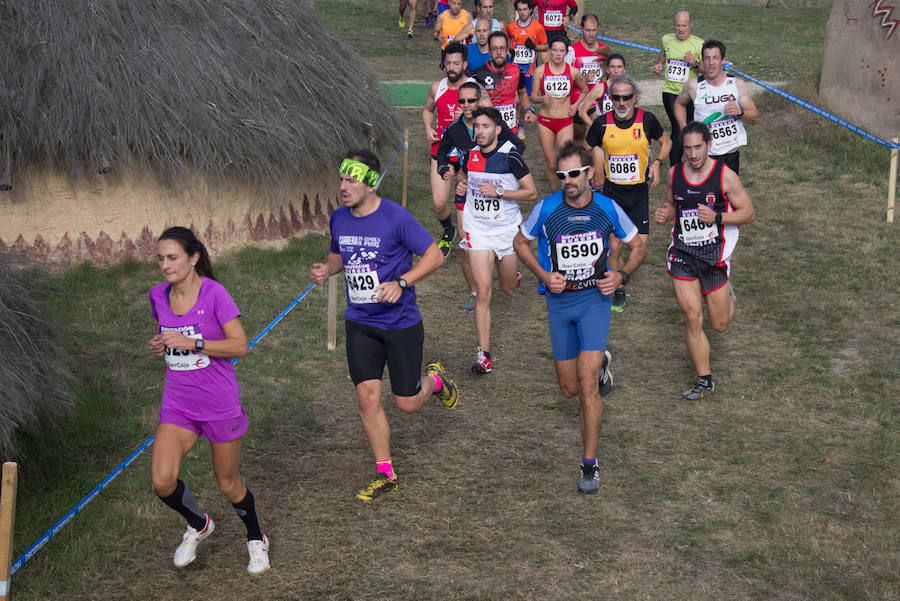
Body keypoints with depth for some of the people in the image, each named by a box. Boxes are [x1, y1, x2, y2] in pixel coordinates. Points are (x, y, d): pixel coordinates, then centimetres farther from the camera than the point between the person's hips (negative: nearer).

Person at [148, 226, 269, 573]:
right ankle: (198, 525, 18)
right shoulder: (158, 297, 2)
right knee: (162, 480, -13)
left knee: (229, 485, 9)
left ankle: (256, 539, 38)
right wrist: (159, 346, -3)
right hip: (178, 403, 4)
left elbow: (240, 346, -16)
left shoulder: (214, 293, -14)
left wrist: (193, 343, -25)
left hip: (220, 404, -4)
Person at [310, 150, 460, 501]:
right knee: (367, 396, -3)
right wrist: (326, 270, -4)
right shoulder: (339, 219, 0)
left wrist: (401, 283, -23)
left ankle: (435, 381, 39)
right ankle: (385, 474, 12)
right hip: (360, 323, 4)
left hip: (401, 323, -4)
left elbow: (434, 255, -11)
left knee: (407, 404, 3)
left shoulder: (396, 217, -16)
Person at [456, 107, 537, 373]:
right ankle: (483, 354, -11)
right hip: (478, 230, 1)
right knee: (483, 291, -11)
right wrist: (461, 186, 0)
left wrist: (498, 192, -19)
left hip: (507, 229, -1)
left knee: (508, 289, 15)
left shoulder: (510, 156, -12)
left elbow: (531, 192, -9)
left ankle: (514, 276, 55)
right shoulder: (470, 155, 0)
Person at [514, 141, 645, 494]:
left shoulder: (607, 208, -8)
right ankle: (600, 364, 46)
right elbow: (521, 242, 7)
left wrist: (621, 275, -8)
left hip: (594, 297, -2)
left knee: (587, 384, -15)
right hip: (559, 299, 2)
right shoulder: (546, 208, -10)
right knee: (570, 389, 10)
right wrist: (543, 275, -7)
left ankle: (590, 464, -4)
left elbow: (638, 245, 9)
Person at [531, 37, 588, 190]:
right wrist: (542, 99, -21)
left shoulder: (573, 72, 0)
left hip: (565, 122, 0)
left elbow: (585, 89, 19)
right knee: (551, 164, 4)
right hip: (545, 121, 0)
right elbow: (533, 96, 1)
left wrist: (576, 105, 5)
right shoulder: (540, 71, -2)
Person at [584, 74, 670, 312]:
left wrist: (657, 162, -6)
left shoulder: (647, 119, -7)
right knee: (614, 246, -4)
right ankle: (618, 291, 17)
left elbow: (666, 142, 11)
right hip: (612, 192, 0)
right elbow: (586, 148, 11)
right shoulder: (602, 123, -7)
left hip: (639, 191, 0)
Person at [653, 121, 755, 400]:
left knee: (720, 324, 8)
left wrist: (717, 217, -21)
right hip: (682, 254, 2)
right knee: (692, 319, -4)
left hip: (714, 254, -2)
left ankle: (727, 296, 45)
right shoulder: (675, 173, 1)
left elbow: (749, 212, -5)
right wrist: (664, 215, -4)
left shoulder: (725, 175, -11)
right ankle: (704, 381, 9)